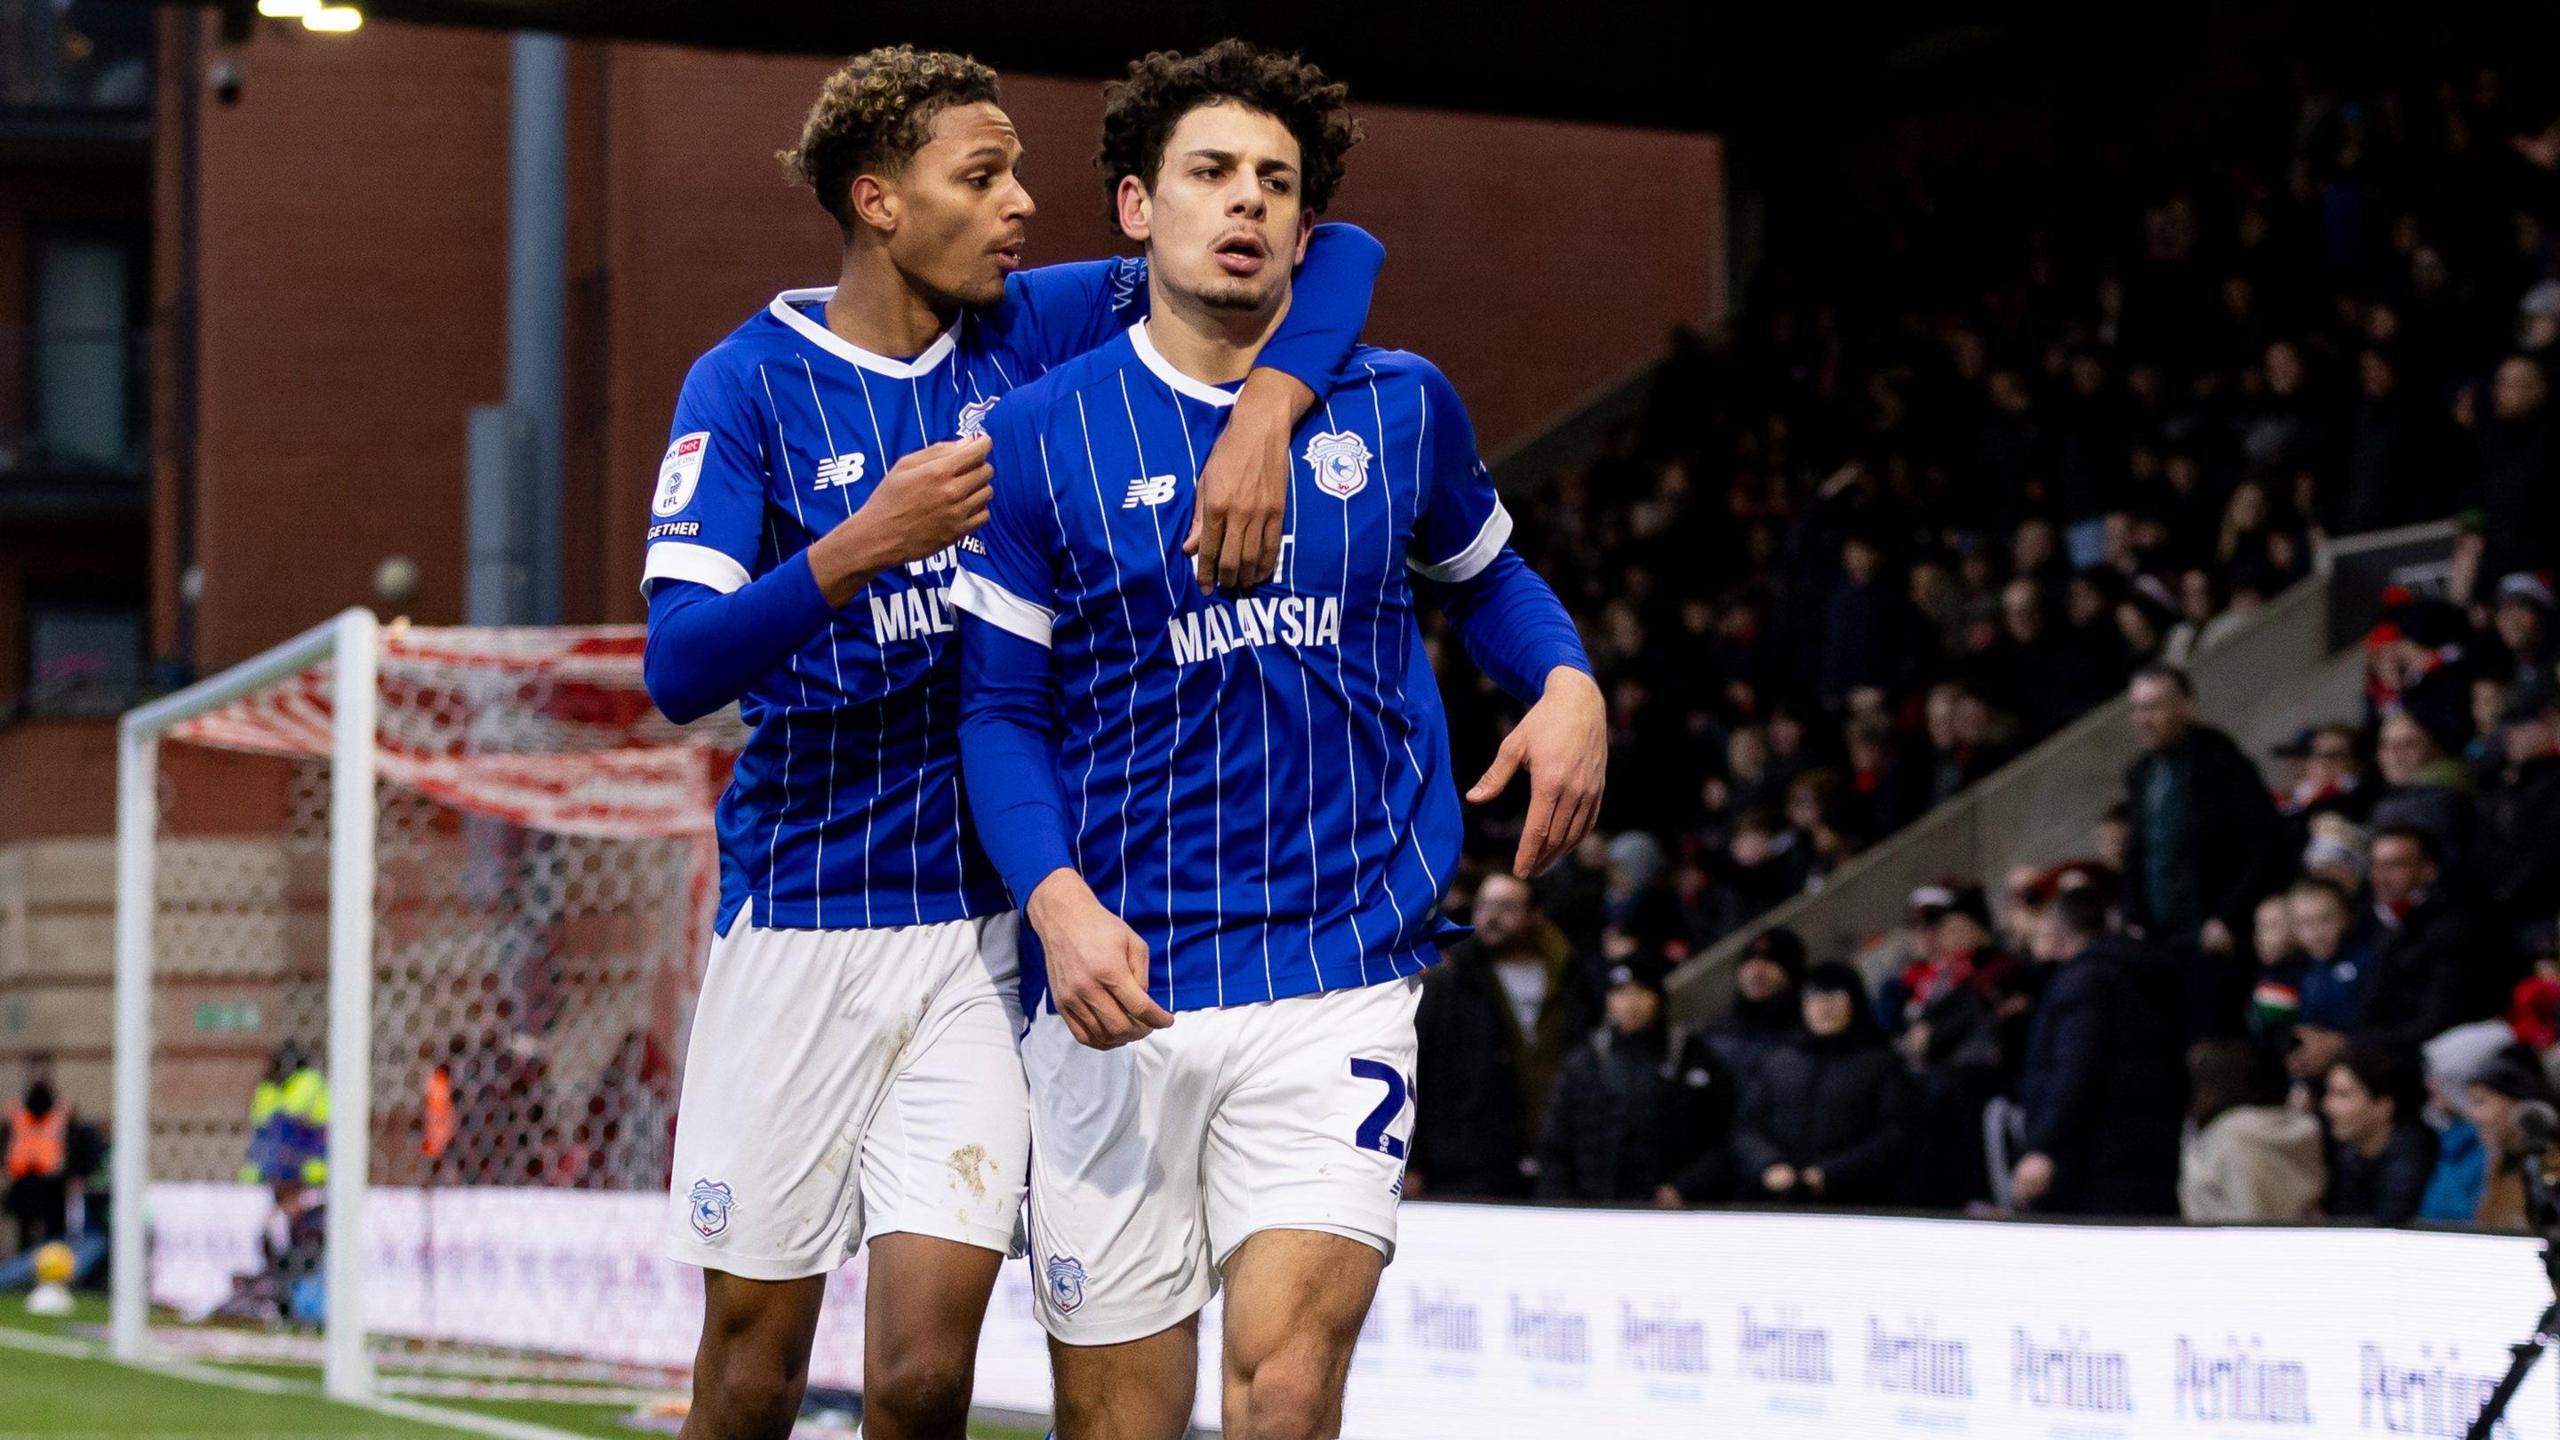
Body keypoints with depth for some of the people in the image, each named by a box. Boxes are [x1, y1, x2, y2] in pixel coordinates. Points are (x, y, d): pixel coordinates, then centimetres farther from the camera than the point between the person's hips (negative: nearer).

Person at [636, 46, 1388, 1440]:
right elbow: (678, 668, -15)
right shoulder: (748, 383, -5)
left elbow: (1333, 253, -3)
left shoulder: (1044, 329, 2)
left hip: (990, 919, 1)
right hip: (799, 918, -1)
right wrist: (862, 546, -28)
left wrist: (1266, 409, -22)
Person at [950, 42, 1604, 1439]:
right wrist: (1058, 905, -13)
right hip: (1115, 989, 0)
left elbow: (1481, 575, 26)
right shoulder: (1044, 434, 2)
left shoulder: (1403, 407, 7)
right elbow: (1003, 708, 3)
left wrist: (1568, 681, 4)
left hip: (1336, 971, 0)